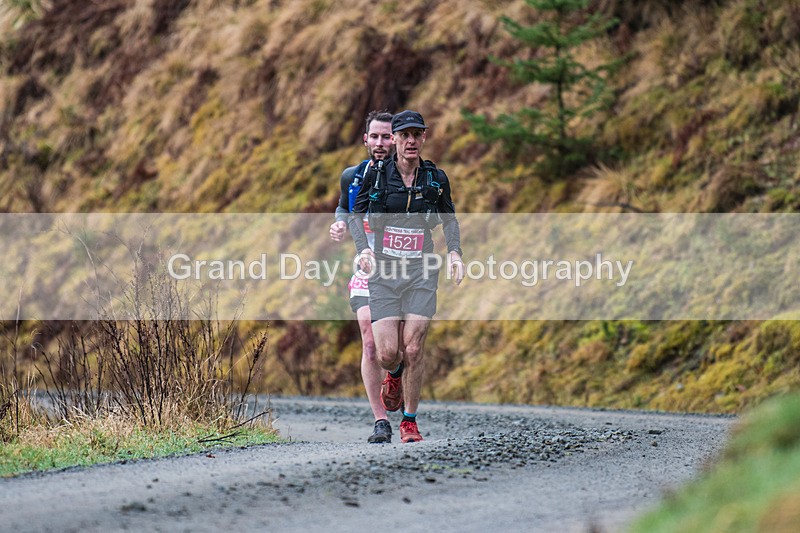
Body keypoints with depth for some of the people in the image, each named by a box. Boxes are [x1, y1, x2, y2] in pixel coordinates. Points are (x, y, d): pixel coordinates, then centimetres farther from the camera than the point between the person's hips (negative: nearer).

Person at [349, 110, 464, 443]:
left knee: (413, 349, -8)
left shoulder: (436, 178, 2)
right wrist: (363, 248, -7)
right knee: (387, 353, -9)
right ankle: (394, 375, 30)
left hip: (421, 271, 0)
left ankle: (410, 422, 7)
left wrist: (454, 252, 2)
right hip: (384, 270, 0)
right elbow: (355, 214, 9)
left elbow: (449, 218, 17)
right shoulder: (376, 175, -2)